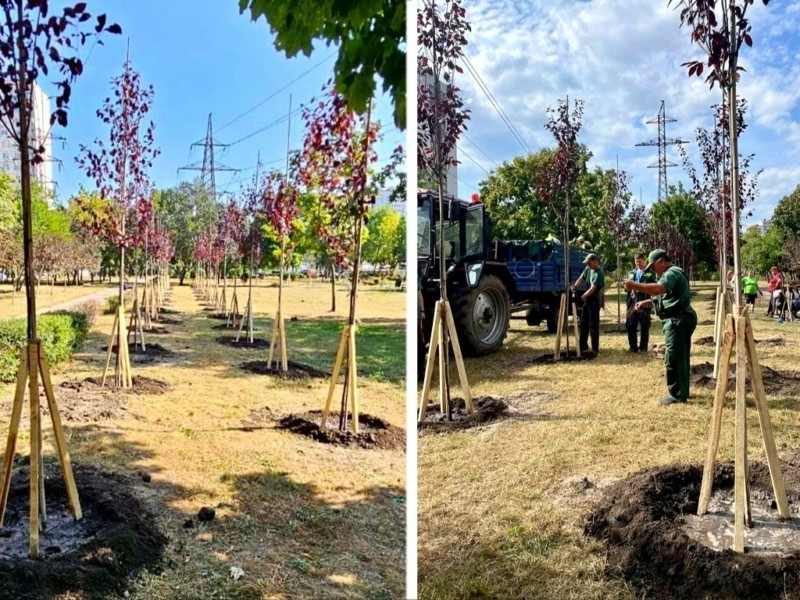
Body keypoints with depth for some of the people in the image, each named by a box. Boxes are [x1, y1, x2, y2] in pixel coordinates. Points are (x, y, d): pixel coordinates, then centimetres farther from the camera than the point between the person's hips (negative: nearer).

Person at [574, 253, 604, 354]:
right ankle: (583, 347, 20)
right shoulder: (588, 269, 8)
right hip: (587, 300, 9)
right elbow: (580, 280, 9)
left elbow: (592, 289, -24)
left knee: (593, 325, -6)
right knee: (583, 323, 12)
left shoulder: (599, 273, -18)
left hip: (595, 301, -9)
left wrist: (582, 296, -32)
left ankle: (595, 349, 0)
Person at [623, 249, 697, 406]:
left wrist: (635, 285, -30)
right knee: (680, 357, 17)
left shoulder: (672, 273, -14)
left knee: (673, 358, -8)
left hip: (677, 320, -11)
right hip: (679, 319, 11)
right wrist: (646, 303, 9)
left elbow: (658, 289, -33)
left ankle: (677, 395, -4)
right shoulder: (672, 274, 22)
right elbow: (663, 296, 24)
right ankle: (682, 391, 26)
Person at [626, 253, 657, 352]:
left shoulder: (650, 273, -1)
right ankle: (633, 346, 15)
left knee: (644, 326, 2)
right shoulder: (631, 273, 15)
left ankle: (643, 347, 12)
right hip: (632, 303, 5)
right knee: (630, 325, 3)